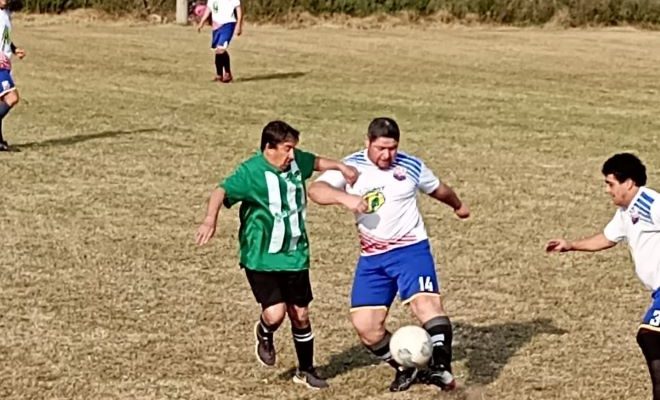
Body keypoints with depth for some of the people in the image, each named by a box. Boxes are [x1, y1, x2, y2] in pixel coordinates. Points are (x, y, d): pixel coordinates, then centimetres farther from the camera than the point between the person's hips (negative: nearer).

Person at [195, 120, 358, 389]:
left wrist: (340, 167, 8)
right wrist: (211, 219, -51)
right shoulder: (252, 172, -20)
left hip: (295, 255, 6)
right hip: (261, 258, -6)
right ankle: (265, 335, 20)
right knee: (275, 314, -18)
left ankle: (306, 371, 31)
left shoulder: (296, 161, -1)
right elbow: (222, 192, -33)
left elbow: (315, 162, 22)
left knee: (300, 315, 11)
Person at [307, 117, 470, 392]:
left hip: (410, 249, -2)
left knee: (425, 300, -28)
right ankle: (407, 368, 17)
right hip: (371, 257, 2)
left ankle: (441, 365, -32)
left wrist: (458, 206, 39)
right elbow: (316, 190, -20)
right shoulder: (351, 167, -4)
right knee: (364, 325, -2)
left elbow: (438, 189, 21)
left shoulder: (411, 166, 0)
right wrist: (345, 197, -38)